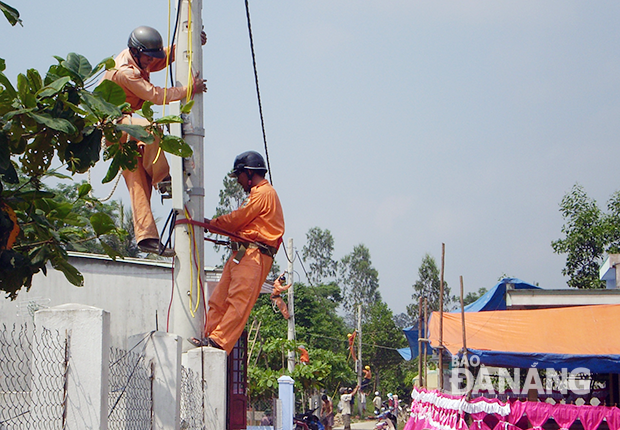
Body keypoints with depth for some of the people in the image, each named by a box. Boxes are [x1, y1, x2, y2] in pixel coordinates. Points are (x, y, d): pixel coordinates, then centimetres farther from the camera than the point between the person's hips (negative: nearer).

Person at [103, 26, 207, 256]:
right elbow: (157, 95, -28)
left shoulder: (139, 60, 5)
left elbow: (167, 56, 18)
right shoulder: (124, 72, -25)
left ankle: (146, 237, -8)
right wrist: (189, 89, -23)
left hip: (123, 125, 9)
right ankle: (161, 177, -21)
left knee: (138, 180, -2)